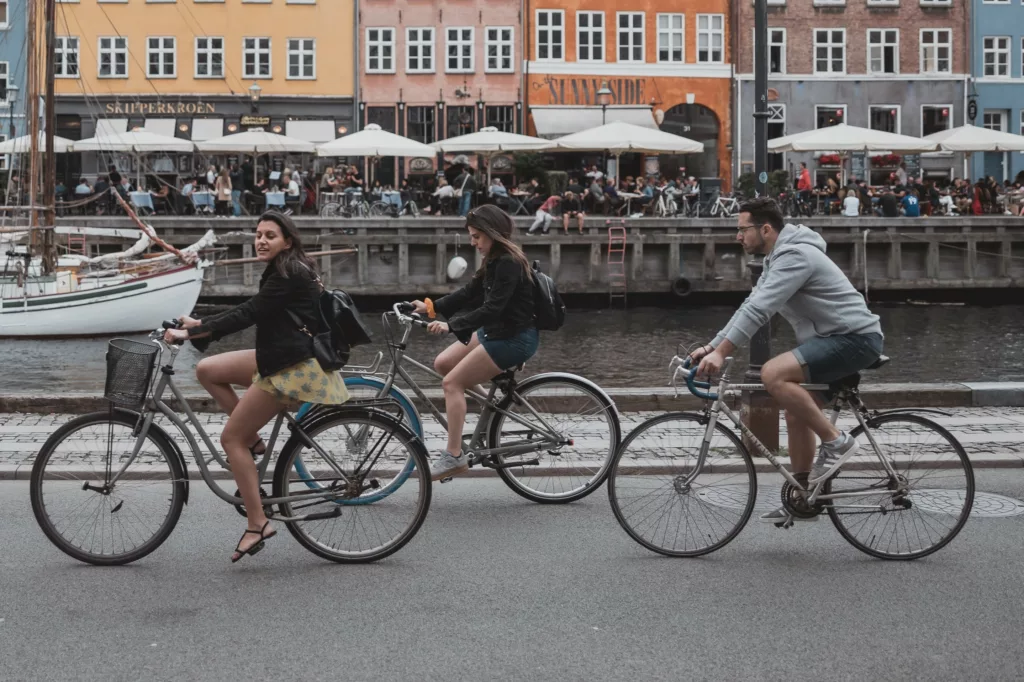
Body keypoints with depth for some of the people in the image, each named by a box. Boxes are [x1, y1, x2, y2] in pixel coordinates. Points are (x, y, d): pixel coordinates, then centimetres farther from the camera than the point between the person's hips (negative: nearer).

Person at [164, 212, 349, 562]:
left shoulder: (289, 276, -18)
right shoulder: (281, 273, 13)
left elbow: (247, 315, -22)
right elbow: (248, 311, 17)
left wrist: (189, 334, -21)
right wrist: (200, 324, 12)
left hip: (294, 368, -10)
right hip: (280, 358, 10)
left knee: (231, 438, -7)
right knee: (207, 370, 9)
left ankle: (257, 524, -4)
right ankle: (253, 441, 11)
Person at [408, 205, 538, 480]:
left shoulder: (509, 263, -20)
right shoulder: (495, 261, 10)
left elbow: (492, 309, -28)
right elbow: (469, 294, 12)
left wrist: (451, 325, -32)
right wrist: (431, 307, 3)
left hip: (514, 338, -10)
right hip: (494, 331, 10)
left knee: (452, 382, -12)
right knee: (442, 363, 9)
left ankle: (454, 456, -11)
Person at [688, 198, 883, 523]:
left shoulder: (795, 256, -19)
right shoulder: (778, 258, 14)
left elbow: (759, 309, -27)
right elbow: (750, 306, 16)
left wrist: (721, 353, -30)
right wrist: (711, 346, 9)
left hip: (855, 337, -11)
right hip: (834, 339, 11)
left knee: (773, 374, -27)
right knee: (796, 414, 12)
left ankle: (836, 441, -16)